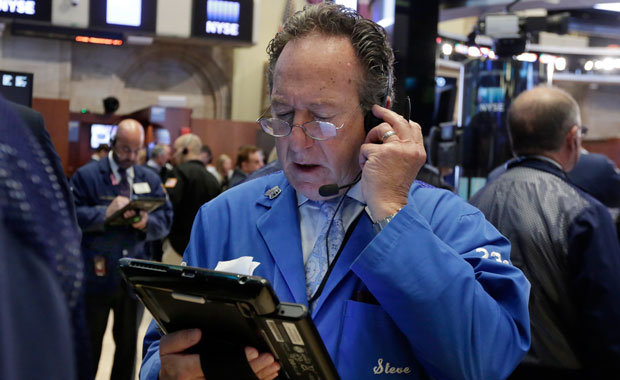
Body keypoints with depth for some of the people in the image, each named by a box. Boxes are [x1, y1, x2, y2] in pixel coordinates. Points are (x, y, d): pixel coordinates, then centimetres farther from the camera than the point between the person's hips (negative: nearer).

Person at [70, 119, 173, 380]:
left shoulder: (150, 179, 9)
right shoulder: (87, 175, -4)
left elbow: (165, 220, 5)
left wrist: (147, 222, -16)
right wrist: (105, 213, -25)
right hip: (97, 276, -3)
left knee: (128, 343, 15)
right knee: (89, 343, 10)